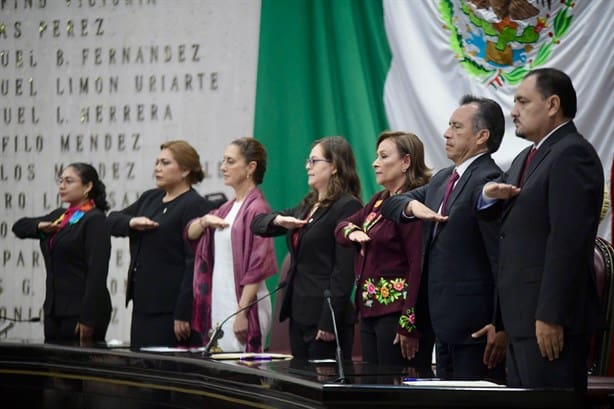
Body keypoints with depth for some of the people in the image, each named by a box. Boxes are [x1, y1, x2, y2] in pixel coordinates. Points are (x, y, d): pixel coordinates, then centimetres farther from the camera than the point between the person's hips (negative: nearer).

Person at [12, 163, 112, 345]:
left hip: (82, 311, -8)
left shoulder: (95, 220, -9)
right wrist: (40, 226, 2)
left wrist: (88, 318, -21)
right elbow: (20, 226, 25)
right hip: (54, 310, 8)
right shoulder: (59, 216, 15)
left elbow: (97, 272, -15)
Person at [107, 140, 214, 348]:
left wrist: (183, 314, -20)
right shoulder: (149, 198, 18)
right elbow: (112, 221, 18)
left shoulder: (196, 206, -9)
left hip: (169, 308, -8)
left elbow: (195, 263, -15)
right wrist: (131, 222, -7)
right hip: (143, 302, 8)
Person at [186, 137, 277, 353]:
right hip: (219, 301, 8)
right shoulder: (229, 207, 15)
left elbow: (257, 266, -15)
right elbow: (190, 234, 18)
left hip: (243, 302, -8)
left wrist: (242, 313, -18)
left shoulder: (256, 208, -11)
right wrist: (205, 221, -5)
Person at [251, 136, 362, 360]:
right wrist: (278, 220, -4)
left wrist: (329, 320, -20)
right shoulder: (308, 206, 18)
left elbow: (344, 270, -16)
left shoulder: (347, 207, -10)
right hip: (299, 314, 9)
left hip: (324, 316, -9)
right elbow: (257, 223, 20)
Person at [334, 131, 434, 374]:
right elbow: (342, 226, 23)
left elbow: (419, 266, -19)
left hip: (397, 312, -10)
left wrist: (409, 324, -22)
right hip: (370, 310, 10)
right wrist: (352, 232, -3)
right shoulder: (379, 201, 16)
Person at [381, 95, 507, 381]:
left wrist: (502, 325, -22)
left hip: (476, 325, -9)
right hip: (445, 322, 9)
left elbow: (502, 256, -19)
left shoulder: (488, 181, -13)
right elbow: (390, 205, 22)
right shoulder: (443, 180, 16)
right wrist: (413, 205, -3)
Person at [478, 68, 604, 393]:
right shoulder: (527, 158, 20)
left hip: (549, 321, -10)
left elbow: (569, 240, -20)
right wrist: (490, 195, 0)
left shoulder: (572, 155, -12)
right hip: (524, 318, 10)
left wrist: (551, 317, -23)